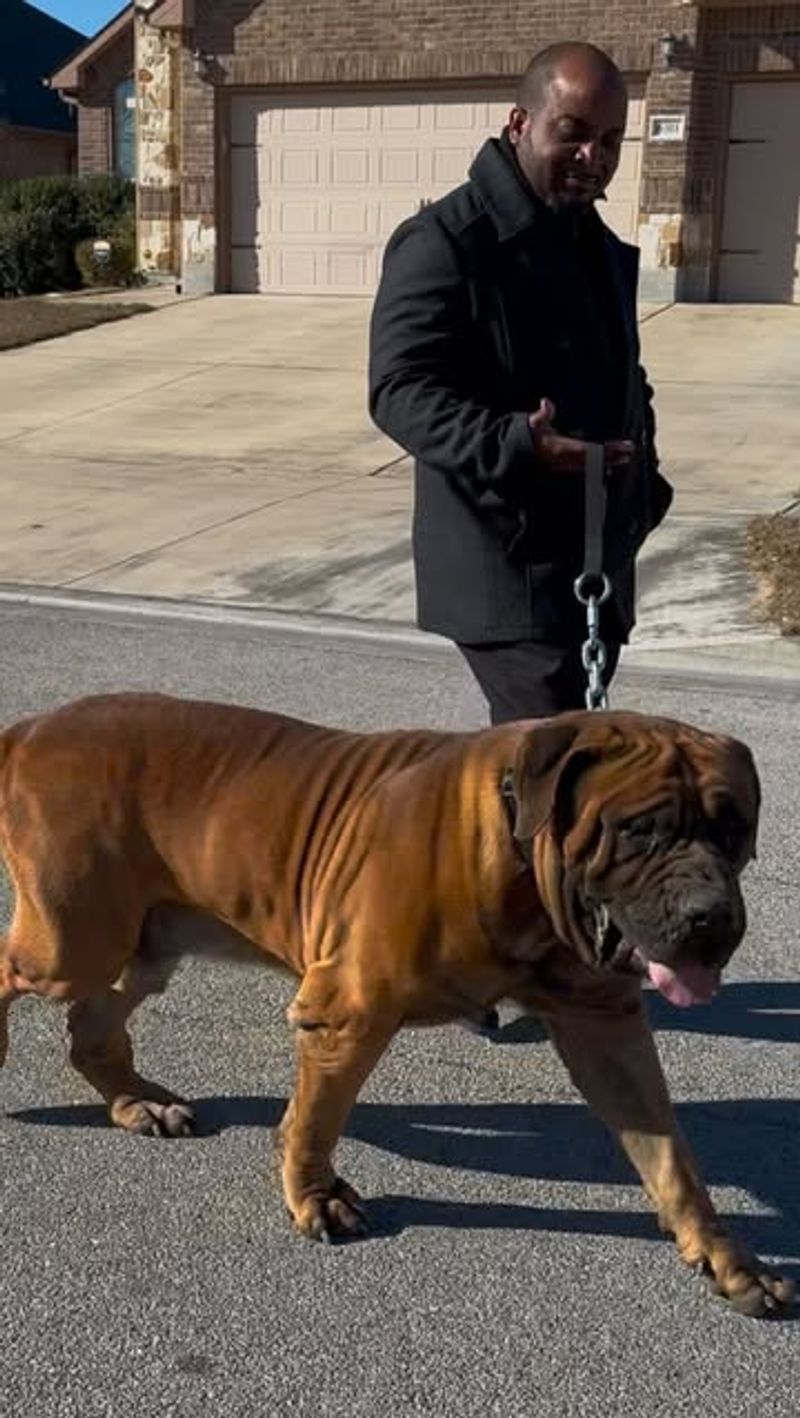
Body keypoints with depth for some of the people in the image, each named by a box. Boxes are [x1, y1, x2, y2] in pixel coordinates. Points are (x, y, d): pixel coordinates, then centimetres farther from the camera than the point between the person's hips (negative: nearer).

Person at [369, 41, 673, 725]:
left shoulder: (600, 247, 17)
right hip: (508, 569, -9)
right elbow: (400, 390, -19)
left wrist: (642, 483, 15)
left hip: (594, 563, 9)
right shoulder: (445, 242, -12)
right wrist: (514, 446, -34)